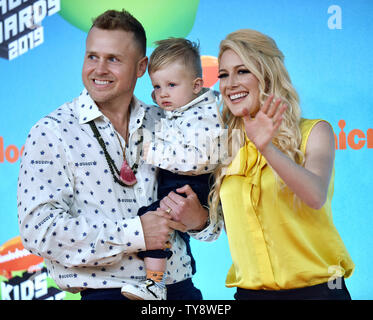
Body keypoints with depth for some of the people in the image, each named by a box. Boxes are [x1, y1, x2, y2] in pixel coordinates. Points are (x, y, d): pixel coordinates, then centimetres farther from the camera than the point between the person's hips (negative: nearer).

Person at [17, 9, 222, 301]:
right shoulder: (52, 133, -3)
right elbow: (39, 228, -13)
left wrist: (199, 218, -8)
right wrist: (134, 234, -17)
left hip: (179, 286, 1)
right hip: (104, 290, -1)